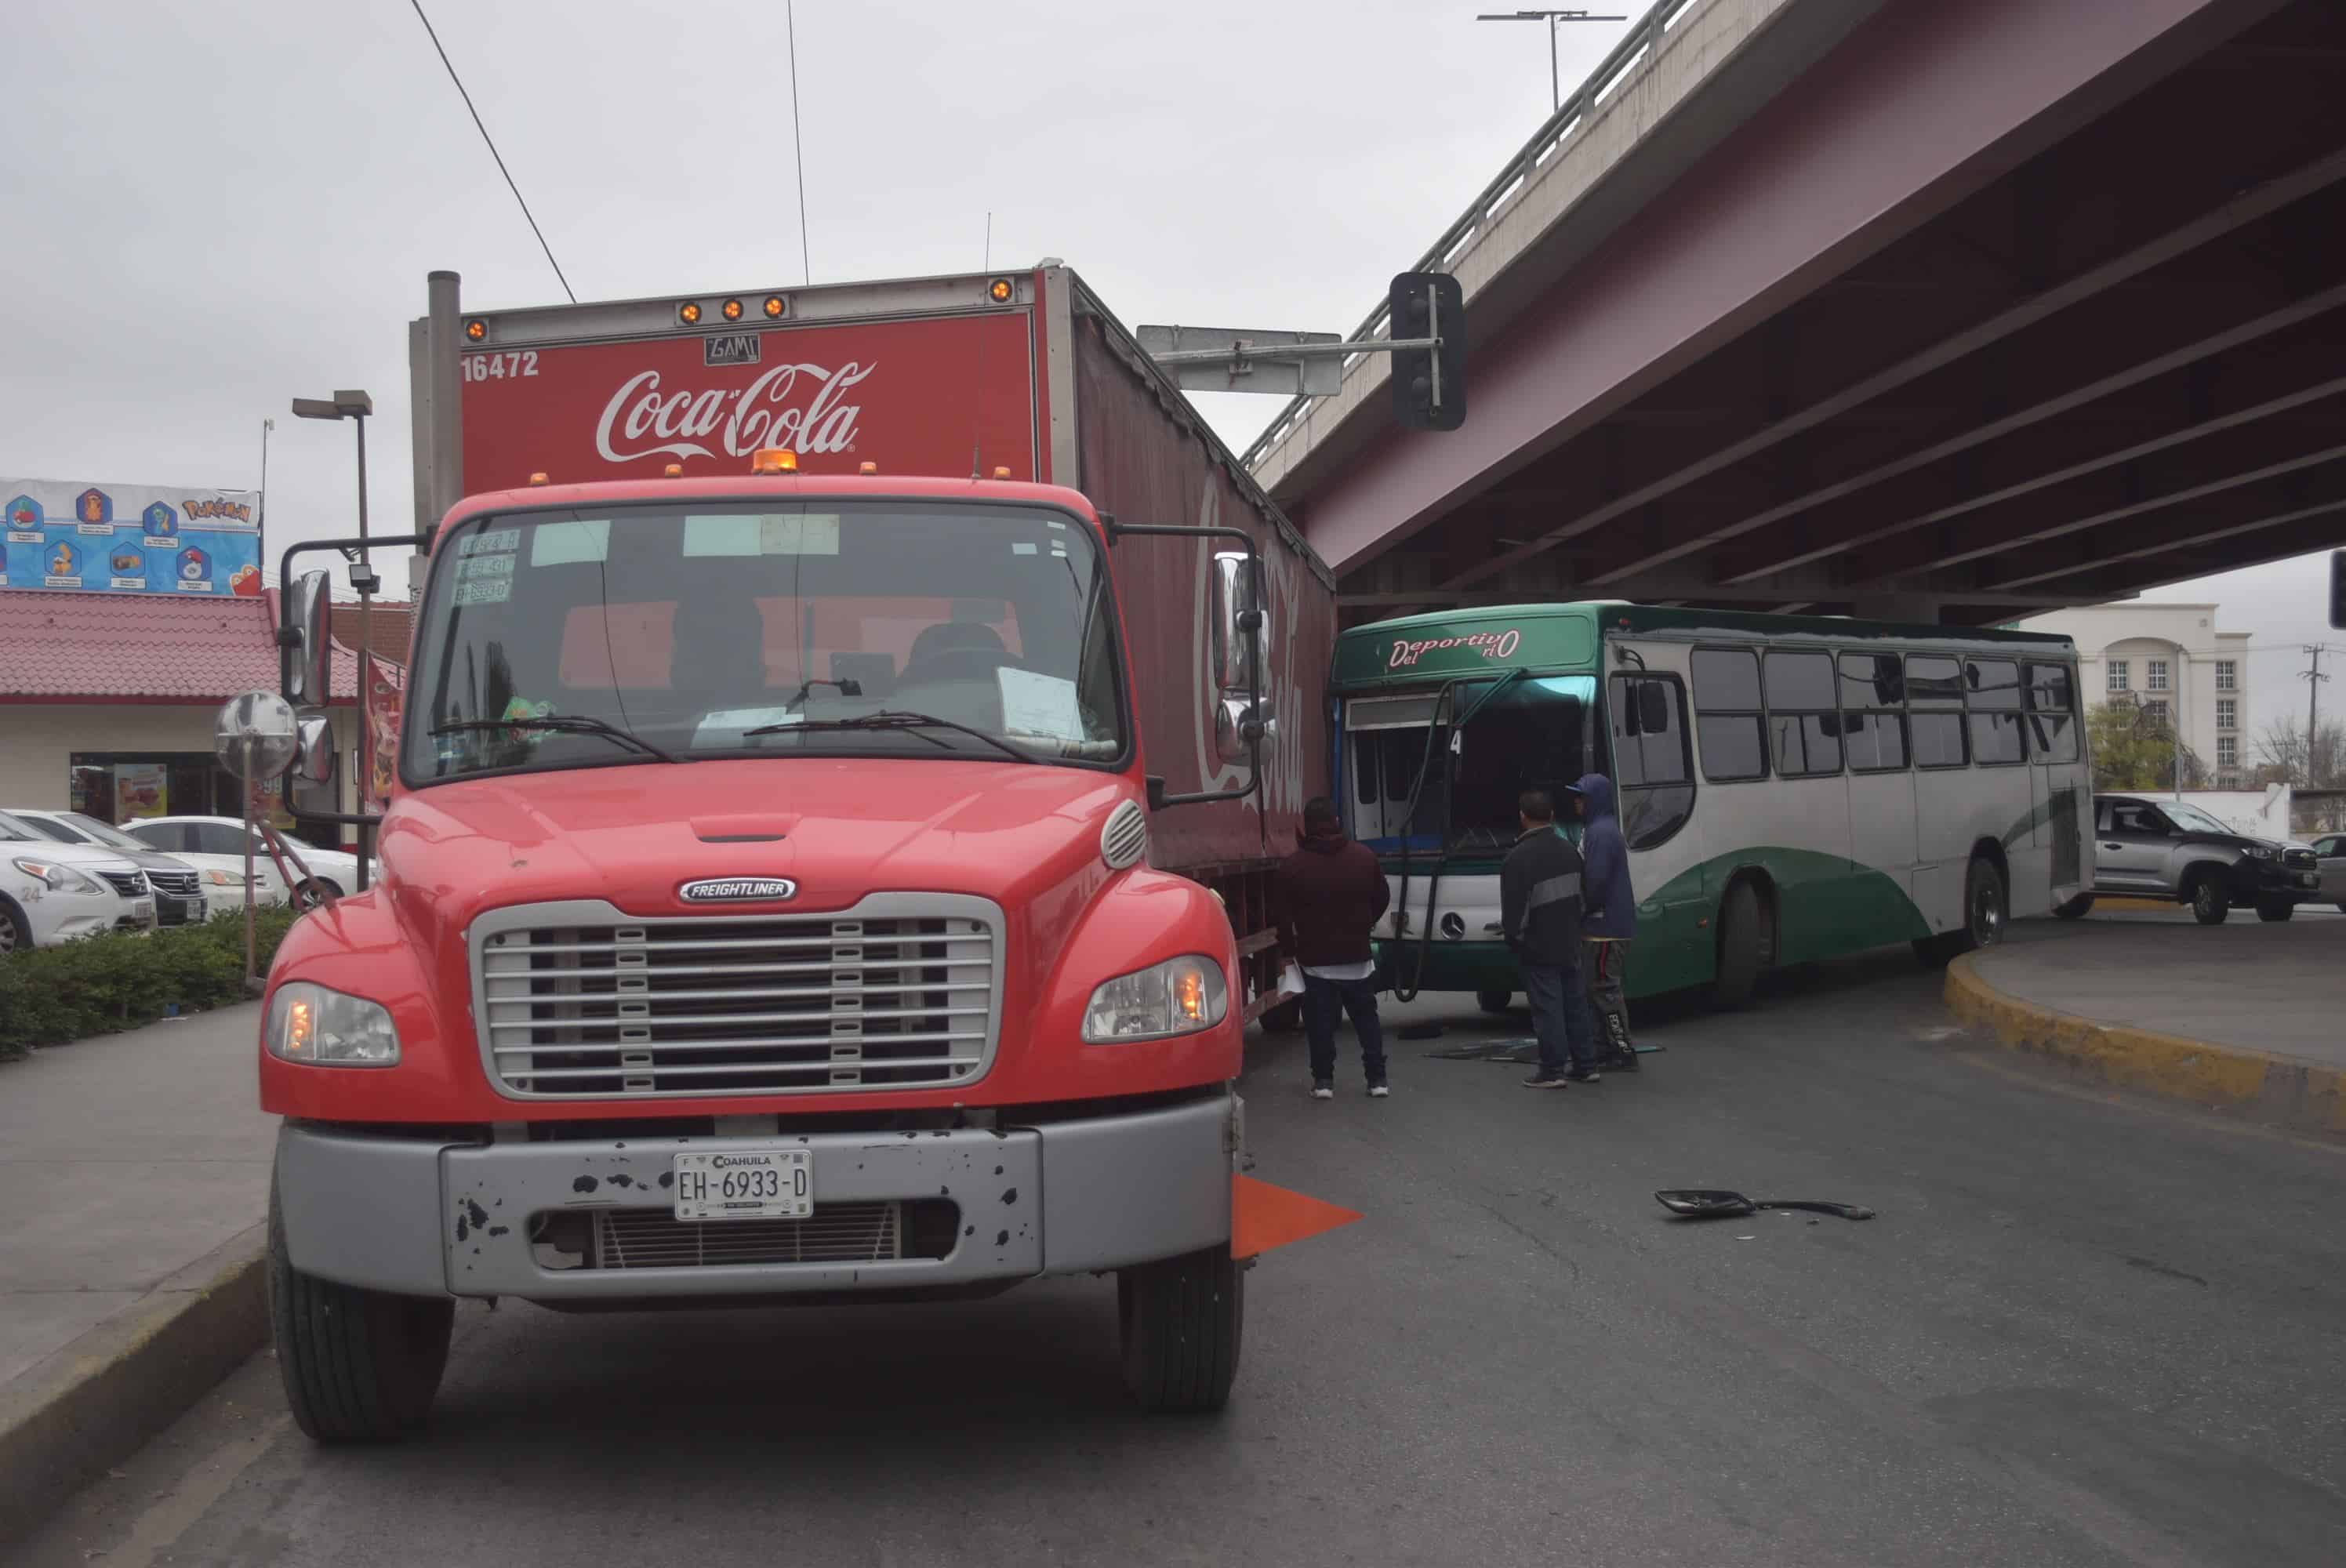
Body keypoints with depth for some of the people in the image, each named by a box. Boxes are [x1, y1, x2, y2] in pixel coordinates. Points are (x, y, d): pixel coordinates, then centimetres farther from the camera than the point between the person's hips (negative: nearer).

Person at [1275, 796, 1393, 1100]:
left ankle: (1323, 1080, 4)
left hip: (1315, 959, -2)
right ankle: (1377, 1079, 9)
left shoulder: (1292, 866, -10)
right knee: (1366, 1018, 11)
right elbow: (1382, 898, 10)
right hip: (1357, 956, 2)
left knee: (1321, 1022, 5)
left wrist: (1289, 949, 6)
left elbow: (1284, 916, -7)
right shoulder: (1364, 857, -1)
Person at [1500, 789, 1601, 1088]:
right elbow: (1581, 894, 16)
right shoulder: (1568, 849, 9)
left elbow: (1514, 907, -17)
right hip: (1569, 943, 7)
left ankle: (1553, 1071, -2)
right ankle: (1585, 1065, 18)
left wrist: (1513, 935, -3)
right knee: (1575, 1003, 12)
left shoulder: (1519, 857, -17)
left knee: (1547, 1007, -4)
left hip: (1538, 948, -7)